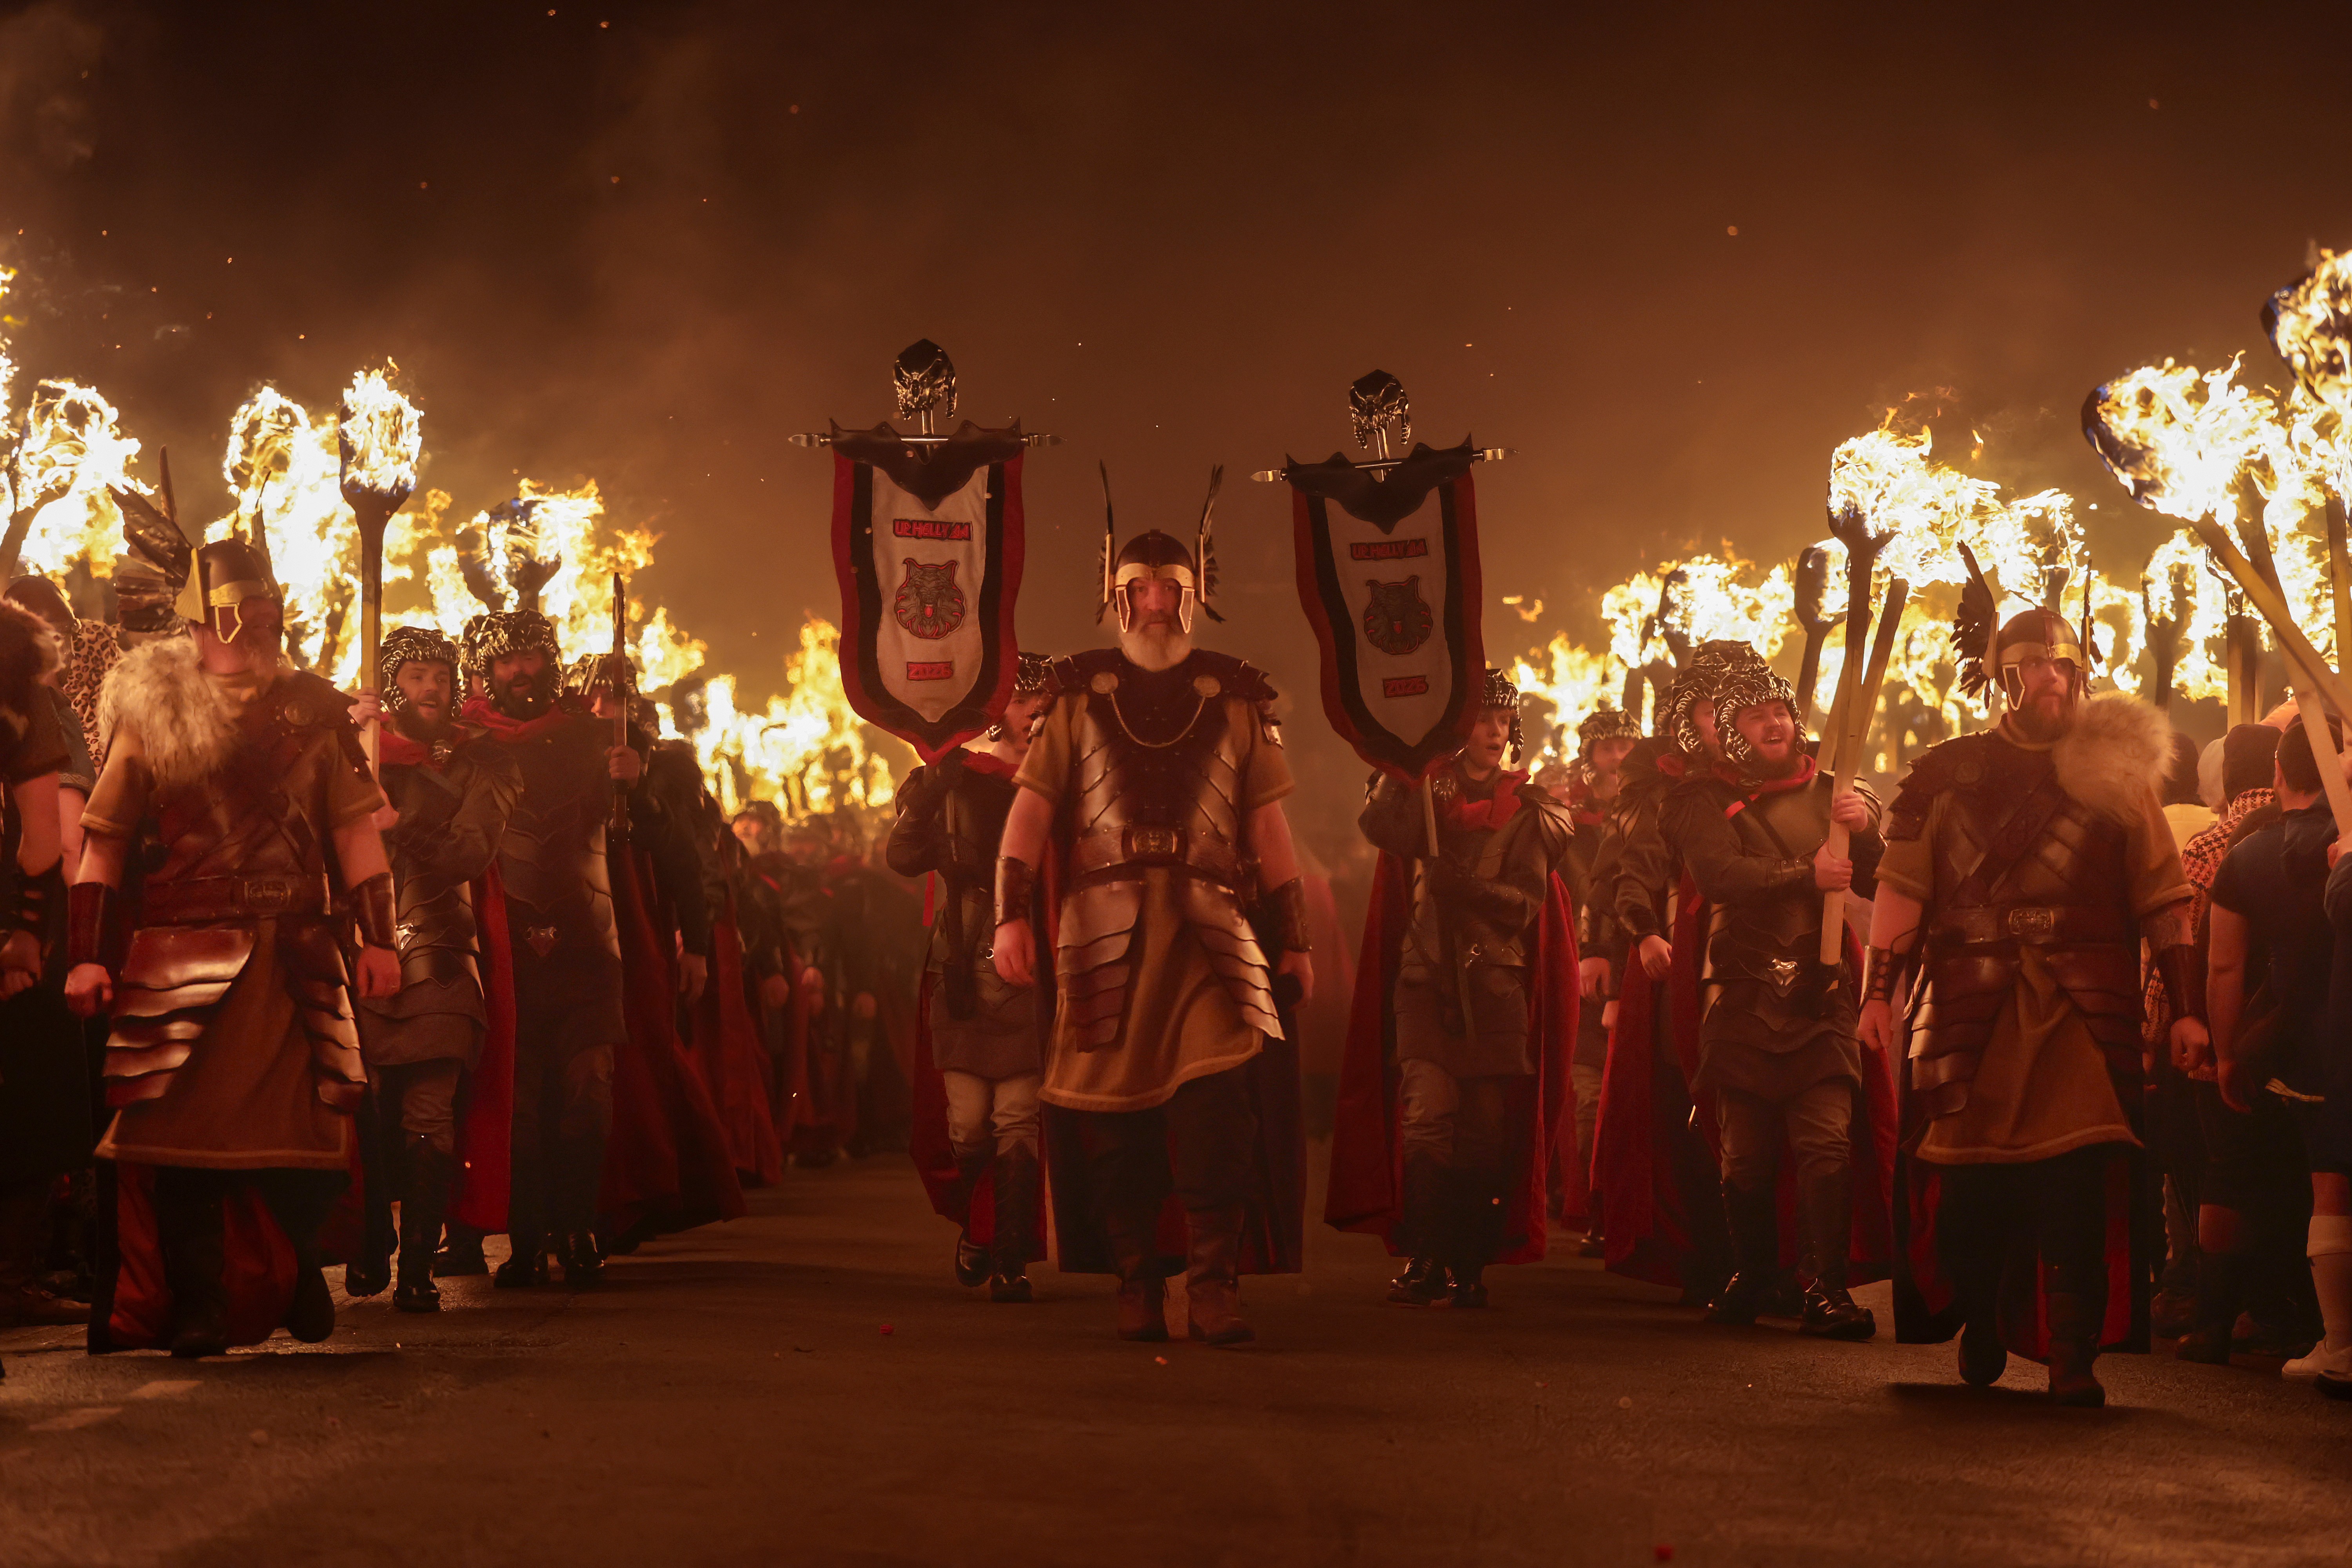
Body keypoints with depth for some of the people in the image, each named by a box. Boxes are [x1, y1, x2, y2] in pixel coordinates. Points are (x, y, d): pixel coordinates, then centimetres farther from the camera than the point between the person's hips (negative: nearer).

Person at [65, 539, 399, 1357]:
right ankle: (196, 1304, 3)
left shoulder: (315, 710, 11)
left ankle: (296, 1279, 21)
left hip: (298, 953, 2)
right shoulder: (152, 710, 5)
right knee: (183, 1121, -6)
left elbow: (356, 828, 12)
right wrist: (86, 953, -2)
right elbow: (103, 838, 4)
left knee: (306, 1120, 1)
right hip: (183, 950, -2)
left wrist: (378, 937, 5)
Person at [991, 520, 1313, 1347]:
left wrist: (1295, 937, 11)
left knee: (1224, 1096, -15)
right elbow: (1031, 810, 7)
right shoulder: (1078, 695, 12)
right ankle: (1136, 1287, 8)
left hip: (1210, 923, 0)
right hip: (1104, 925, 0)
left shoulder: (1235, 697, 15)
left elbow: (1267, 825, 15)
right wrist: (1011, 915, -4)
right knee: (1114, 1109, -1)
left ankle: (1213, 1283, -10)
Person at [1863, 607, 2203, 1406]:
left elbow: (2163, 897, 9)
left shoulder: (2114, 773, 9)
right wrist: (1880, 989, 1)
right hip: (1970, 1005, 1)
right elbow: (1902, 885, 8)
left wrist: (2186, 1006, 4)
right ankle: (1982, 1321, 25)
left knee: (2078, 1179, -10)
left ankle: (2074, 1353, -6)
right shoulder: (1948, 773, 9)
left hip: (2083, 1010, -1)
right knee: (1968, 1176, 2)